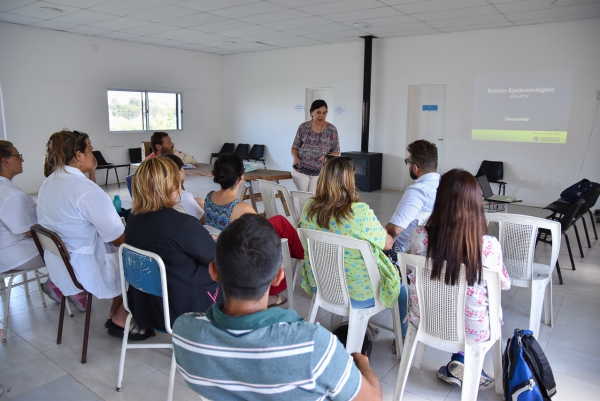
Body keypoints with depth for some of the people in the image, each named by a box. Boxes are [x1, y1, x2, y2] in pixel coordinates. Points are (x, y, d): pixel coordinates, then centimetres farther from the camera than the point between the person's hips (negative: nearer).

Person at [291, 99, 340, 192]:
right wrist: (295, 158, -12)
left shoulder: (331, 130, 0)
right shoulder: (303, 127, 1)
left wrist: (327, 157, -17)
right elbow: (295, 147, 8)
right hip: (301, 170, 1)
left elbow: (336, 151, 4)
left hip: (320, 172, 0)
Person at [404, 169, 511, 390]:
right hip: (471, 331, -1)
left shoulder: (419, 235, -21)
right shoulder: (489, 246, -24)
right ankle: (462, 361, 24)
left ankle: (461, 365, 31)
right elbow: (505, 284, -3)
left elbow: (407, 271, 0)